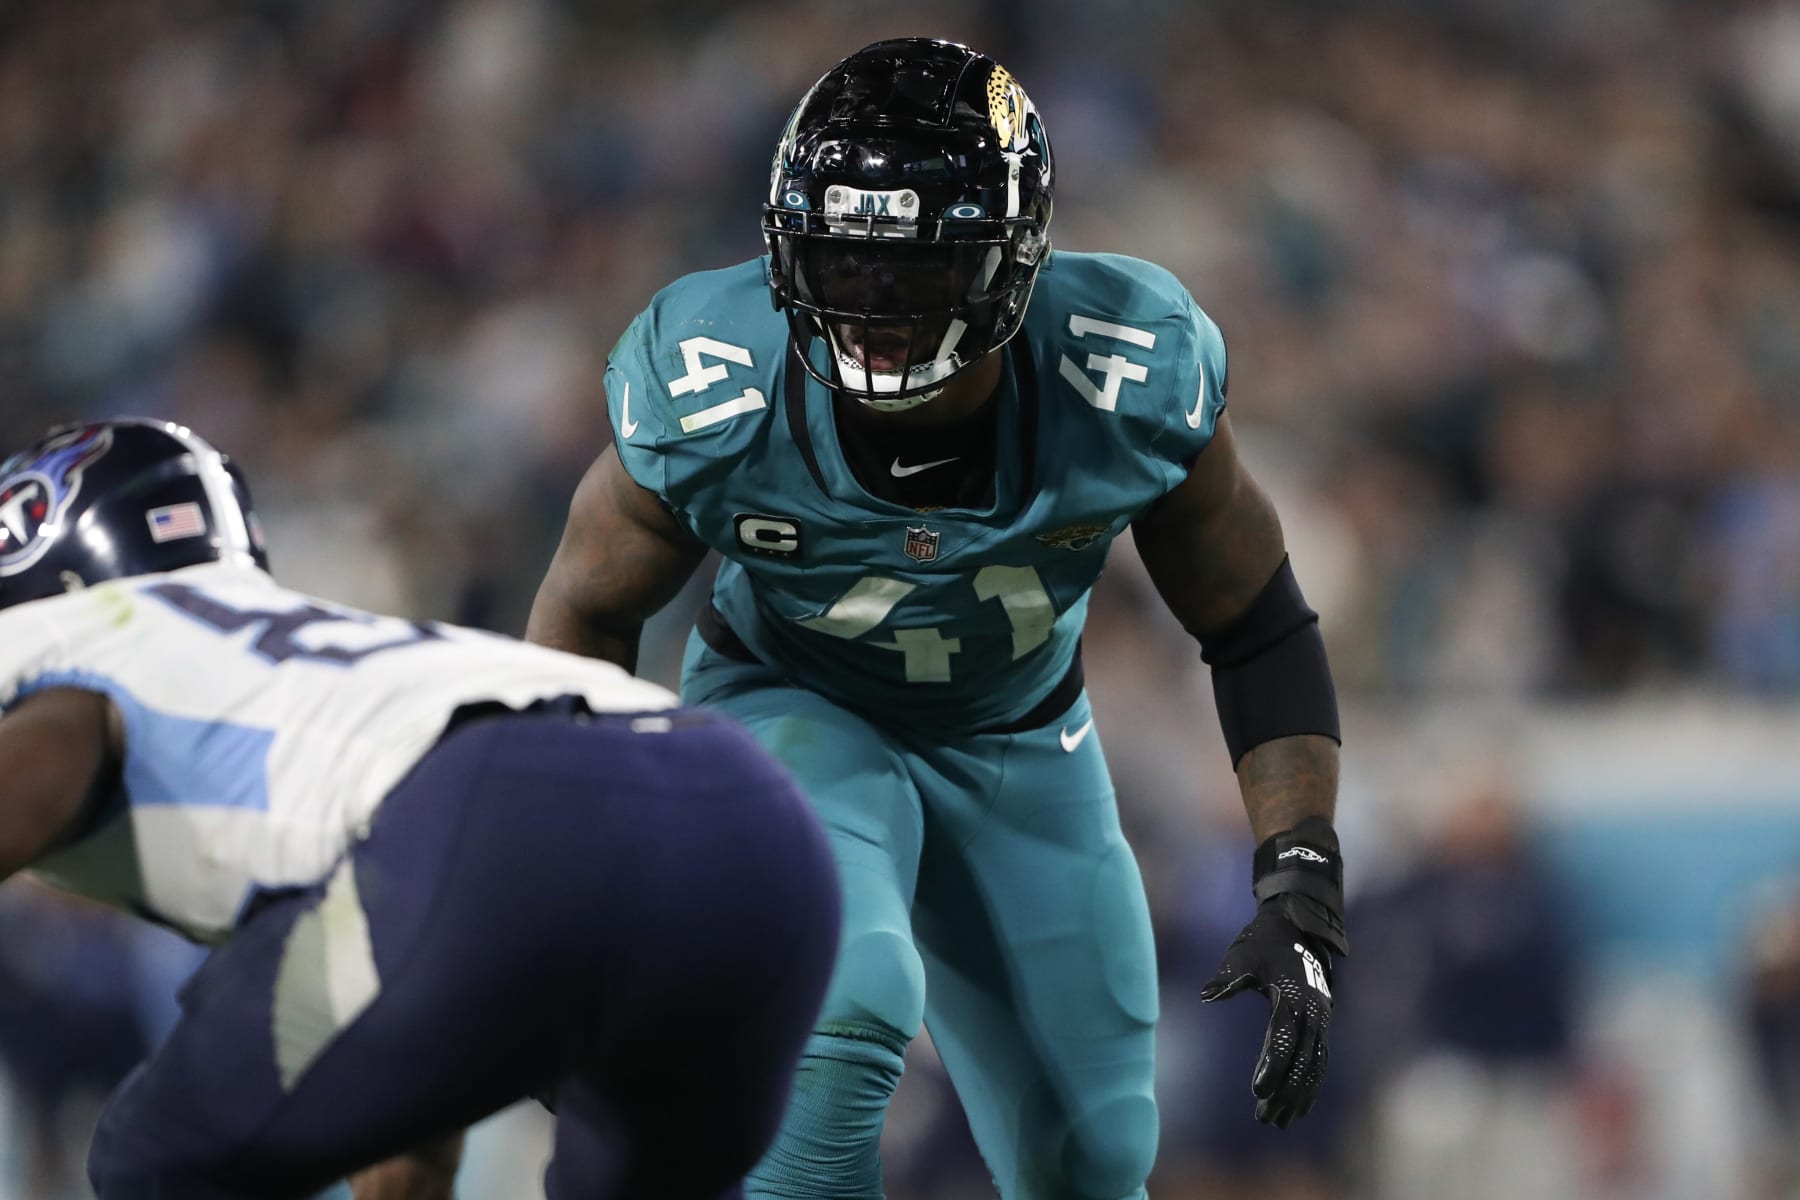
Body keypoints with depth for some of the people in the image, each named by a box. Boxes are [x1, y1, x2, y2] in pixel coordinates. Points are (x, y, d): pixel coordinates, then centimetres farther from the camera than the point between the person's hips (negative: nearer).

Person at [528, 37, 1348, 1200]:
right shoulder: (711, 396, -29)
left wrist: (1303, 895, -19)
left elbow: (1259, 632, -12)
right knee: (840, 1016, -32)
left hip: (1019, 743, 2)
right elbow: (588, 618, -9)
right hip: (793, 712, -2)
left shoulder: (1133, 384, -28)